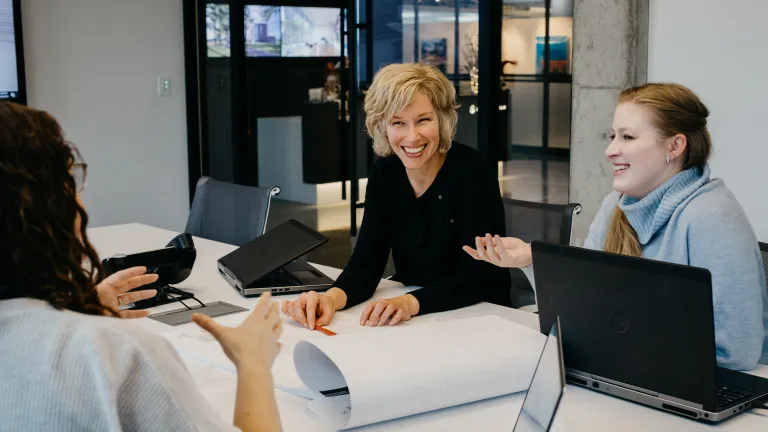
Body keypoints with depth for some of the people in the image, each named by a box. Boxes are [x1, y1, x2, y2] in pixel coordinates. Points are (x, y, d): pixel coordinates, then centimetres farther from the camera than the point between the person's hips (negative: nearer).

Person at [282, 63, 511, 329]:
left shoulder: (472, 174, -15)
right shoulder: (384, 174, -1)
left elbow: (477, 277, -19)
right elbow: (367, 262, -6)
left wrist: (409, 303, -33)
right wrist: (332, 298, -26)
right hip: (413, 324, 4)